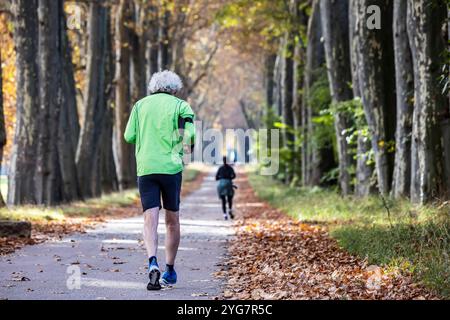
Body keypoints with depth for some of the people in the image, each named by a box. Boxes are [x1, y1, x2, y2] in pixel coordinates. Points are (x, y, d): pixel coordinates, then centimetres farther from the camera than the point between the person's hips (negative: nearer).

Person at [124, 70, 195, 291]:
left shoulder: (140, 105, 11)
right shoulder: (180, 105, 4)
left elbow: (129, 136, 6)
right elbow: (191, 134, -10)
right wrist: (188, 147, 11)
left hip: (145, 168, 1)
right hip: (171, 167, -1)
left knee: (150, 219, -5)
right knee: (172, 220, 12)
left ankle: (153, 263, -28)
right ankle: (170, 270, 18)